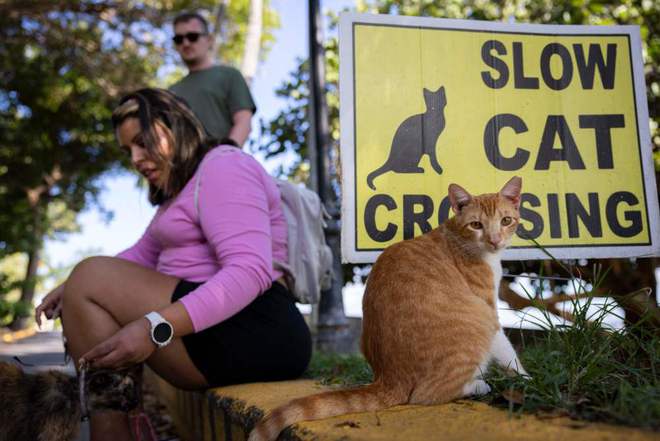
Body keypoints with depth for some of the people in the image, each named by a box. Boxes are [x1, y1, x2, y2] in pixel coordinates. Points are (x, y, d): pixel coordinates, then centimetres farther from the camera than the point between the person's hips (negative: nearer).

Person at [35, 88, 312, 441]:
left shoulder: (222, 166, -6)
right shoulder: (183, 189, 25)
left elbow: (249, 273, -20)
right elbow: (142, 256, 19)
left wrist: (155, 328, -27)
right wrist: (74, 289, 3)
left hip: (253, 334, -10)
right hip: (216, 328, 10)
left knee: (91, 277, -13)